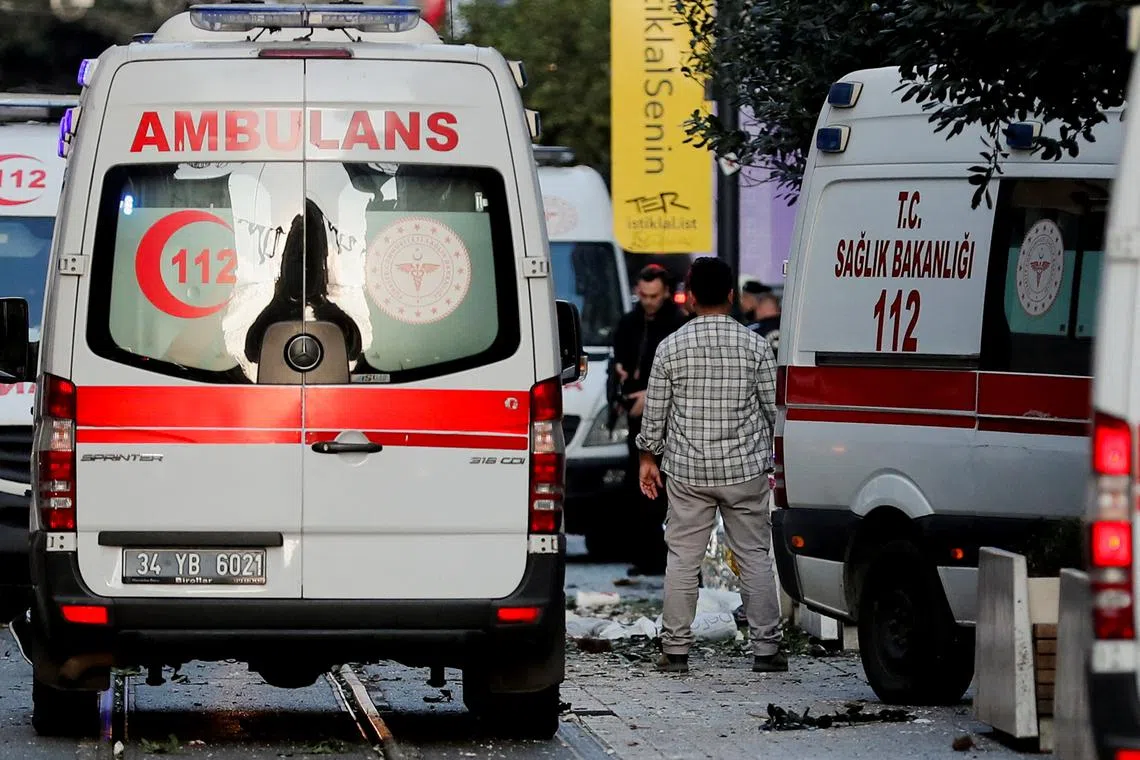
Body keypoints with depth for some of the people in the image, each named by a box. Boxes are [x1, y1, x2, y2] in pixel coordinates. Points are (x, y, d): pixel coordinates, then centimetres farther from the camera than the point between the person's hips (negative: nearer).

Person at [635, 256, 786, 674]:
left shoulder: (670, 347, -4)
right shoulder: (755, 346, -5)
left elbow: (654, 412, 2)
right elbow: (774, 410, 0)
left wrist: (648, 457, 15)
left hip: (687, 471, 0)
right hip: (744, 468, 0)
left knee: (682, 559, 6)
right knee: (755, 557, 6)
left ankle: (675, 650, 8)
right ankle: (766, 648, 6)